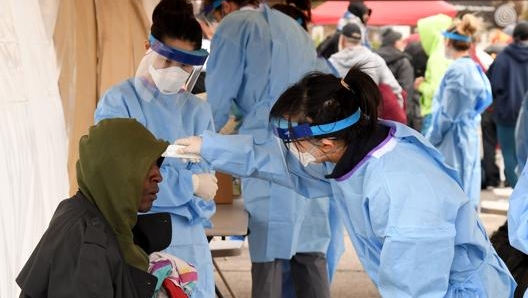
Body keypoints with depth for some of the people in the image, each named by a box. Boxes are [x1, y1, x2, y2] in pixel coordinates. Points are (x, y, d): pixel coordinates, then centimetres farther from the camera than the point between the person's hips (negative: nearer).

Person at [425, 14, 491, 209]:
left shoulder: (457, 70, -16)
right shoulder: (475, 69, 11)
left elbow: (447, 115, -16)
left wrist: (430, 141, -8)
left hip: (452, 143, -9)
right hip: (470, 139, 9)